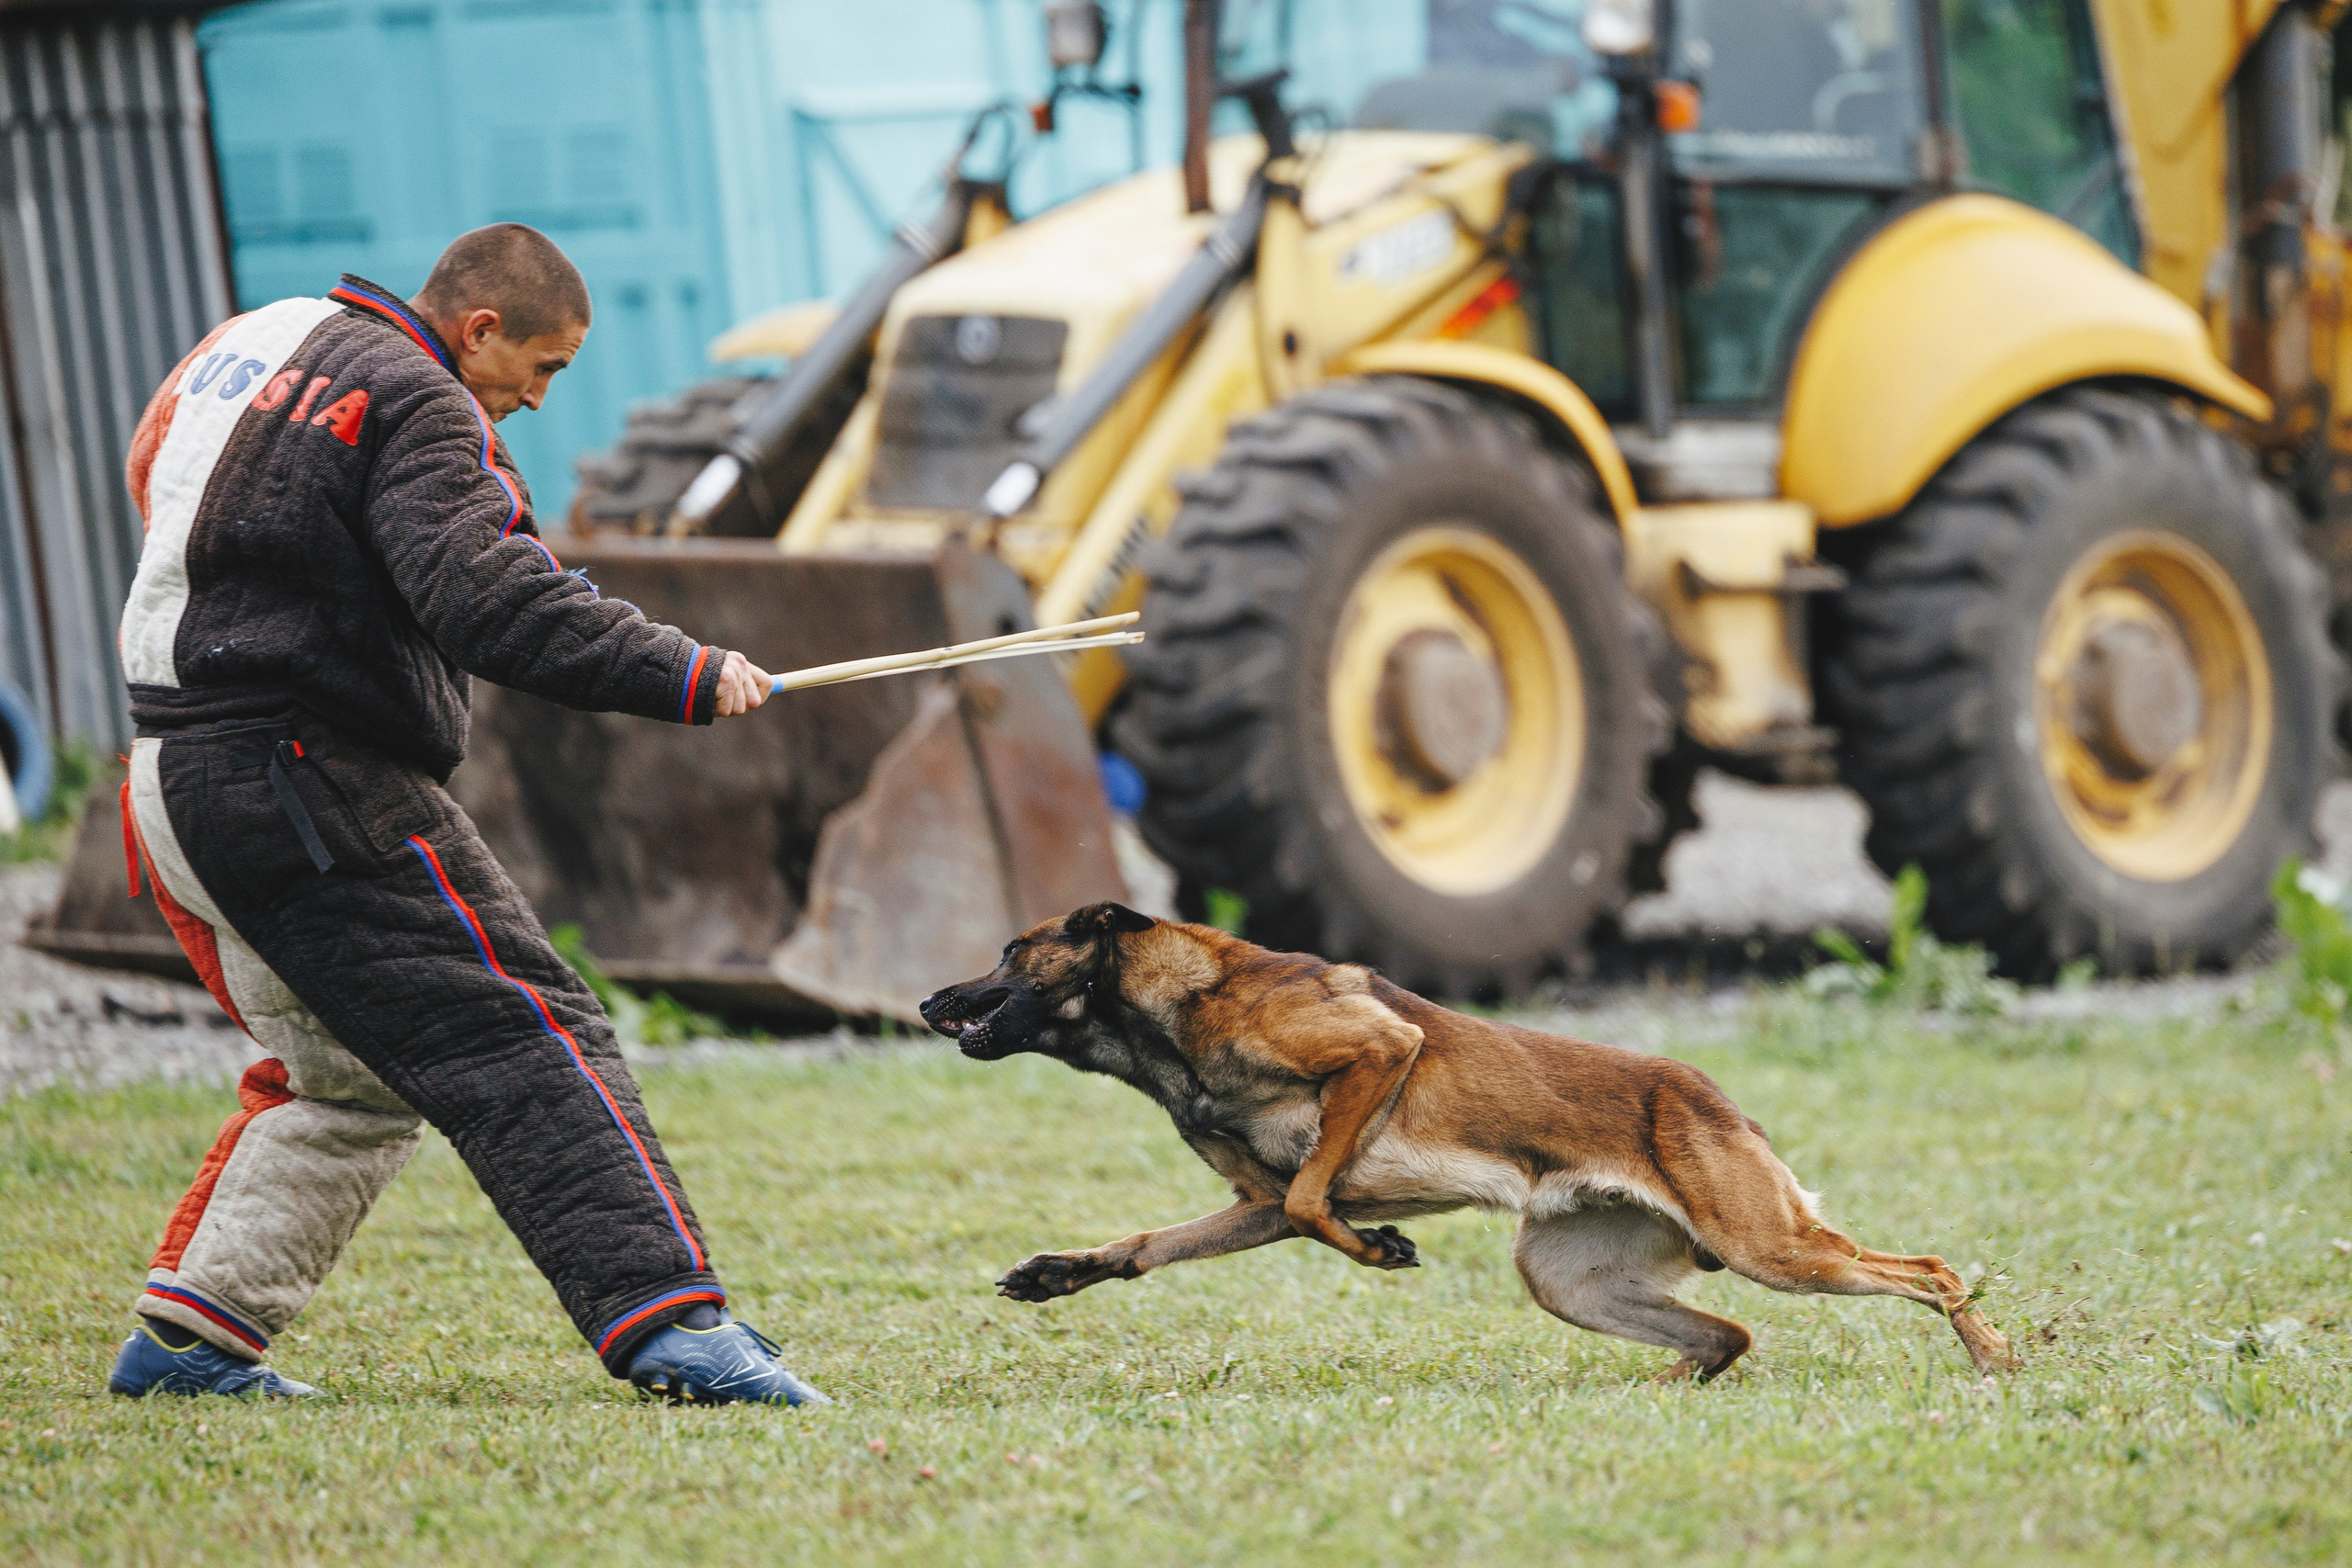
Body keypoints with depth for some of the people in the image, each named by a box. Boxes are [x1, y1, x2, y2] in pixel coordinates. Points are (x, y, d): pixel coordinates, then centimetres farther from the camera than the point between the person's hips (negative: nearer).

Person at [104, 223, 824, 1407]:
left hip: (177, 777, 9)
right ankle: (667, 1320, -23)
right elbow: (484, 599, -24)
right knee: (523, 1043, -13)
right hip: (313, 783, -9)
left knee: (352, 1082, 21)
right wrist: (679, 675, -23)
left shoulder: (245, 345, 17)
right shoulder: (411, 401, -11)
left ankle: (188, 1333, 16)